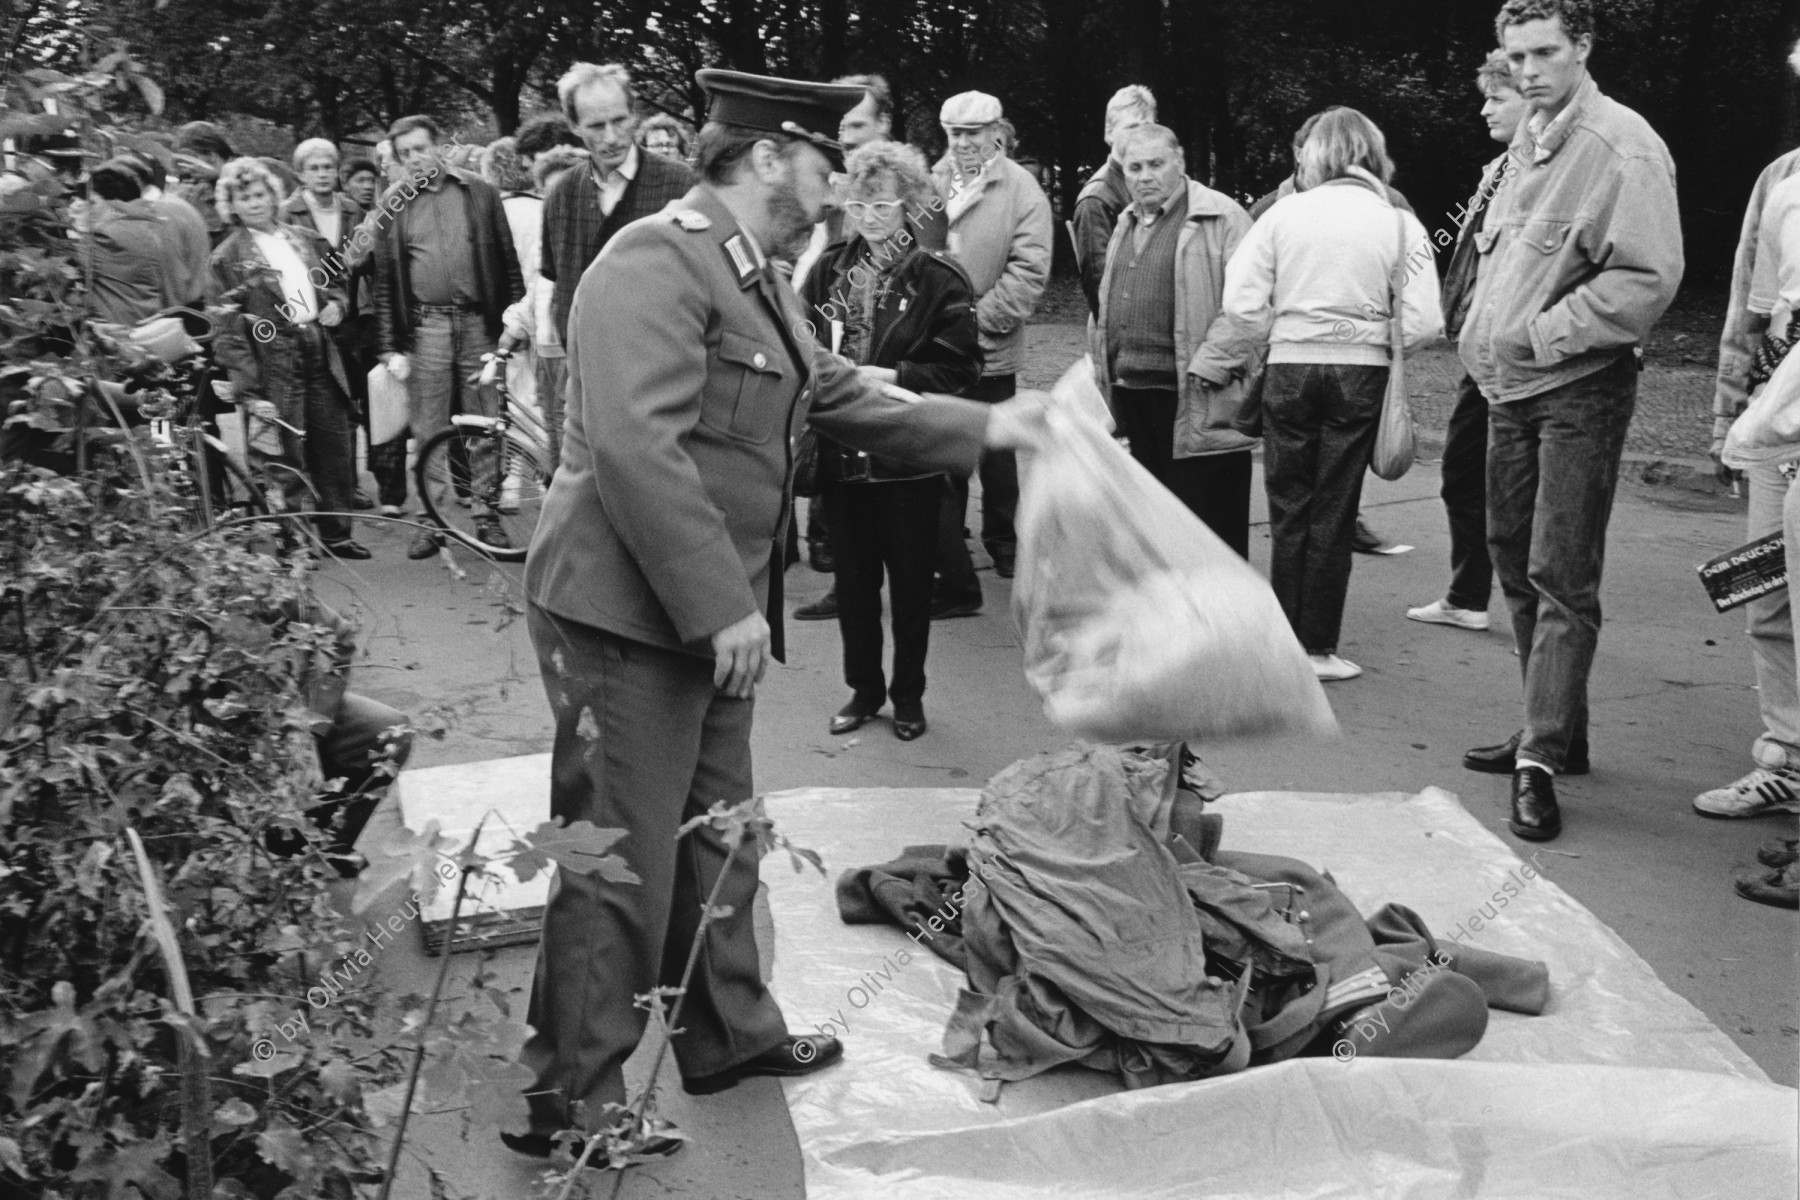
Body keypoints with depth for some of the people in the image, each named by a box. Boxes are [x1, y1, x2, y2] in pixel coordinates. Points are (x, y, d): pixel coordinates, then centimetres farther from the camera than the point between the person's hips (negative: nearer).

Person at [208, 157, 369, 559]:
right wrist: (249, 389, -17)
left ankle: (337, 533, 20)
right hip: (273, 363, -5)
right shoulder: (227, 257, -3)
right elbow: (227, 331, -8)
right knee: (284, 454, -4)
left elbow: (335, 281, 30)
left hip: (319, 355, 5)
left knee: (334, 444, 9)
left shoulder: (307, 240, 13)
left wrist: (336, 302, 5)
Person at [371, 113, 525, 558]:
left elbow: (508, 261, 6)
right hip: (425, 327, 0)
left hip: (479, 323, 0)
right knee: (428, 432, 2)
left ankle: (486, 515, 15)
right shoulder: (393, 207, 7)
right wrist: (390, 348, -1)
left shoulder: (479, 193, 6)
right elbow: (384, 282, 6)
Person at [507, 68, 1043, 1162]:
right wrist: (720, 606, -27)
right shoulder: (655, 264, -17)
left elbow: (843, 400, 22)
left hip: (713, 617, 10)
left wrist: (985, 426, 18)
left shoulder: (762, 283, 15)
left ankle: (731, 1032, 38)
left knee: (716, 836, 21)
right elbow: (634, 447, -27)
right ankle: (573, 1097, 16)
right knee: (622, 858, 0)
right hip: (630, 617, -10)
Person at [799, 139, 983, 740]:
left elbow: (960, 367, -9)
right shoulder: (829, 269, 4)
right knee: (852, 578, 13)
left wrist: (889, 376, -19)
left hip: (909, 457, -3)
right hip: (841, 449, 3)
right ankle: (863, 687, 29)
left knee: (910, 580, 9)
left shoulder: (938, 278, -6)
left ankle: (908, 694, 25)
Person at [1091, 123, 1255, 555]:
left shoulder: (1220, 218, -7)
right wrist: (1103, 371, 20)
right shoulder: (1127, 224, 18)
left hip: (1195, 404, -8)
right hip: (1131, 397, 8)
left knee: (1209, 524, -2)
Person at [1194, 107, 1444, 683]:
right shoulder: (1398, 223, 0)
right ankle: (1318, 648, 11)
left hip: (1290, 367, 0)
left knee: (1289, 509, 11)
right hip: (1361, 372, 0)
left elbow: (1242, 305, -5)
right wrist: (1379, 337, 14)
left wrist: (1220, 362, 9)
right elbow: (1423, 322, -5)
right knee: (1333, 511, 7)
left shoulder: (1284, 212, 0)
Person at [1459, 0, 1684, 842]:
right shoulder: (1528, 144, 13)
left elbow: (1648, 277, -20)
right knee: (1515, 562, 14)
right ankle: (1550, 730, 27)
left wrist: (1547, 333, -19)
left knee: (1561, 576, -8)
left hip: (1578, 391, -9)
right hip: (1510, 389, 9)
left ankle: (1541, 759, -4)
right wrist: (1485, 340, 11)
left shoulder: (1620, 147, -13)